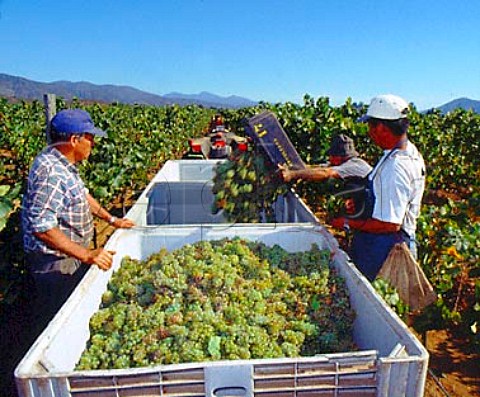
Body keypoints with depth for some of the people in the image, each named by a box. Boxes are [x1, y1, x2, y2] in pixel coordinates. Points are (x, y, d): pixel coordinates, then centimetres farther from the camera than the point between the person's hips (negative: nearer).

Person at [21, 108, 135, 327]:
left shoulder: (63, 162, 3)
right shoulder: (50, 173, -28)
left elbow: (82, 194, 17)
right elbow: (42, 228, -31)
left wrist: (111, 219, 15)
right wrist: (87, 255, -31)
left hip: (73, 256, 9)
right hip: (55, 263, -9)